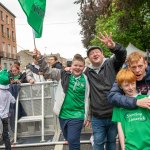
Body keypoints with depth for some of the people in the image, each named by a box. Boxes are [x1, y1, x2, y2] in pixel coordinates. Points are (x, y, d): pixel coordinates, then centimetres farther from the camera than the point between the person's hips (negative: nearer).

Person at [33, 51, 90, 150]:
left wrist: (87, 117, 1)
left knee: (73, 141, -4)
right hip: (63, 114, 3)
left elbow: (87, 99, 0)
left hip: (77, 116, -3)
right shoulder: (63, 75, -1)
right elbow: (47, 71, -3)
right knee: (69, 139, 18)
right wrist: (40, 59, -18)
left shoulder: (85, 80, -4)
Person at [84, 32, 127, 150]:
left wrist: (113, 46, -42)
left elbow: (122, 54, -23)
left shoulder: (111, 64, -3)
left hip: (114, 114, -1)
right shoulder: (87, 72, 5)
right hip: (97, 118, 2)